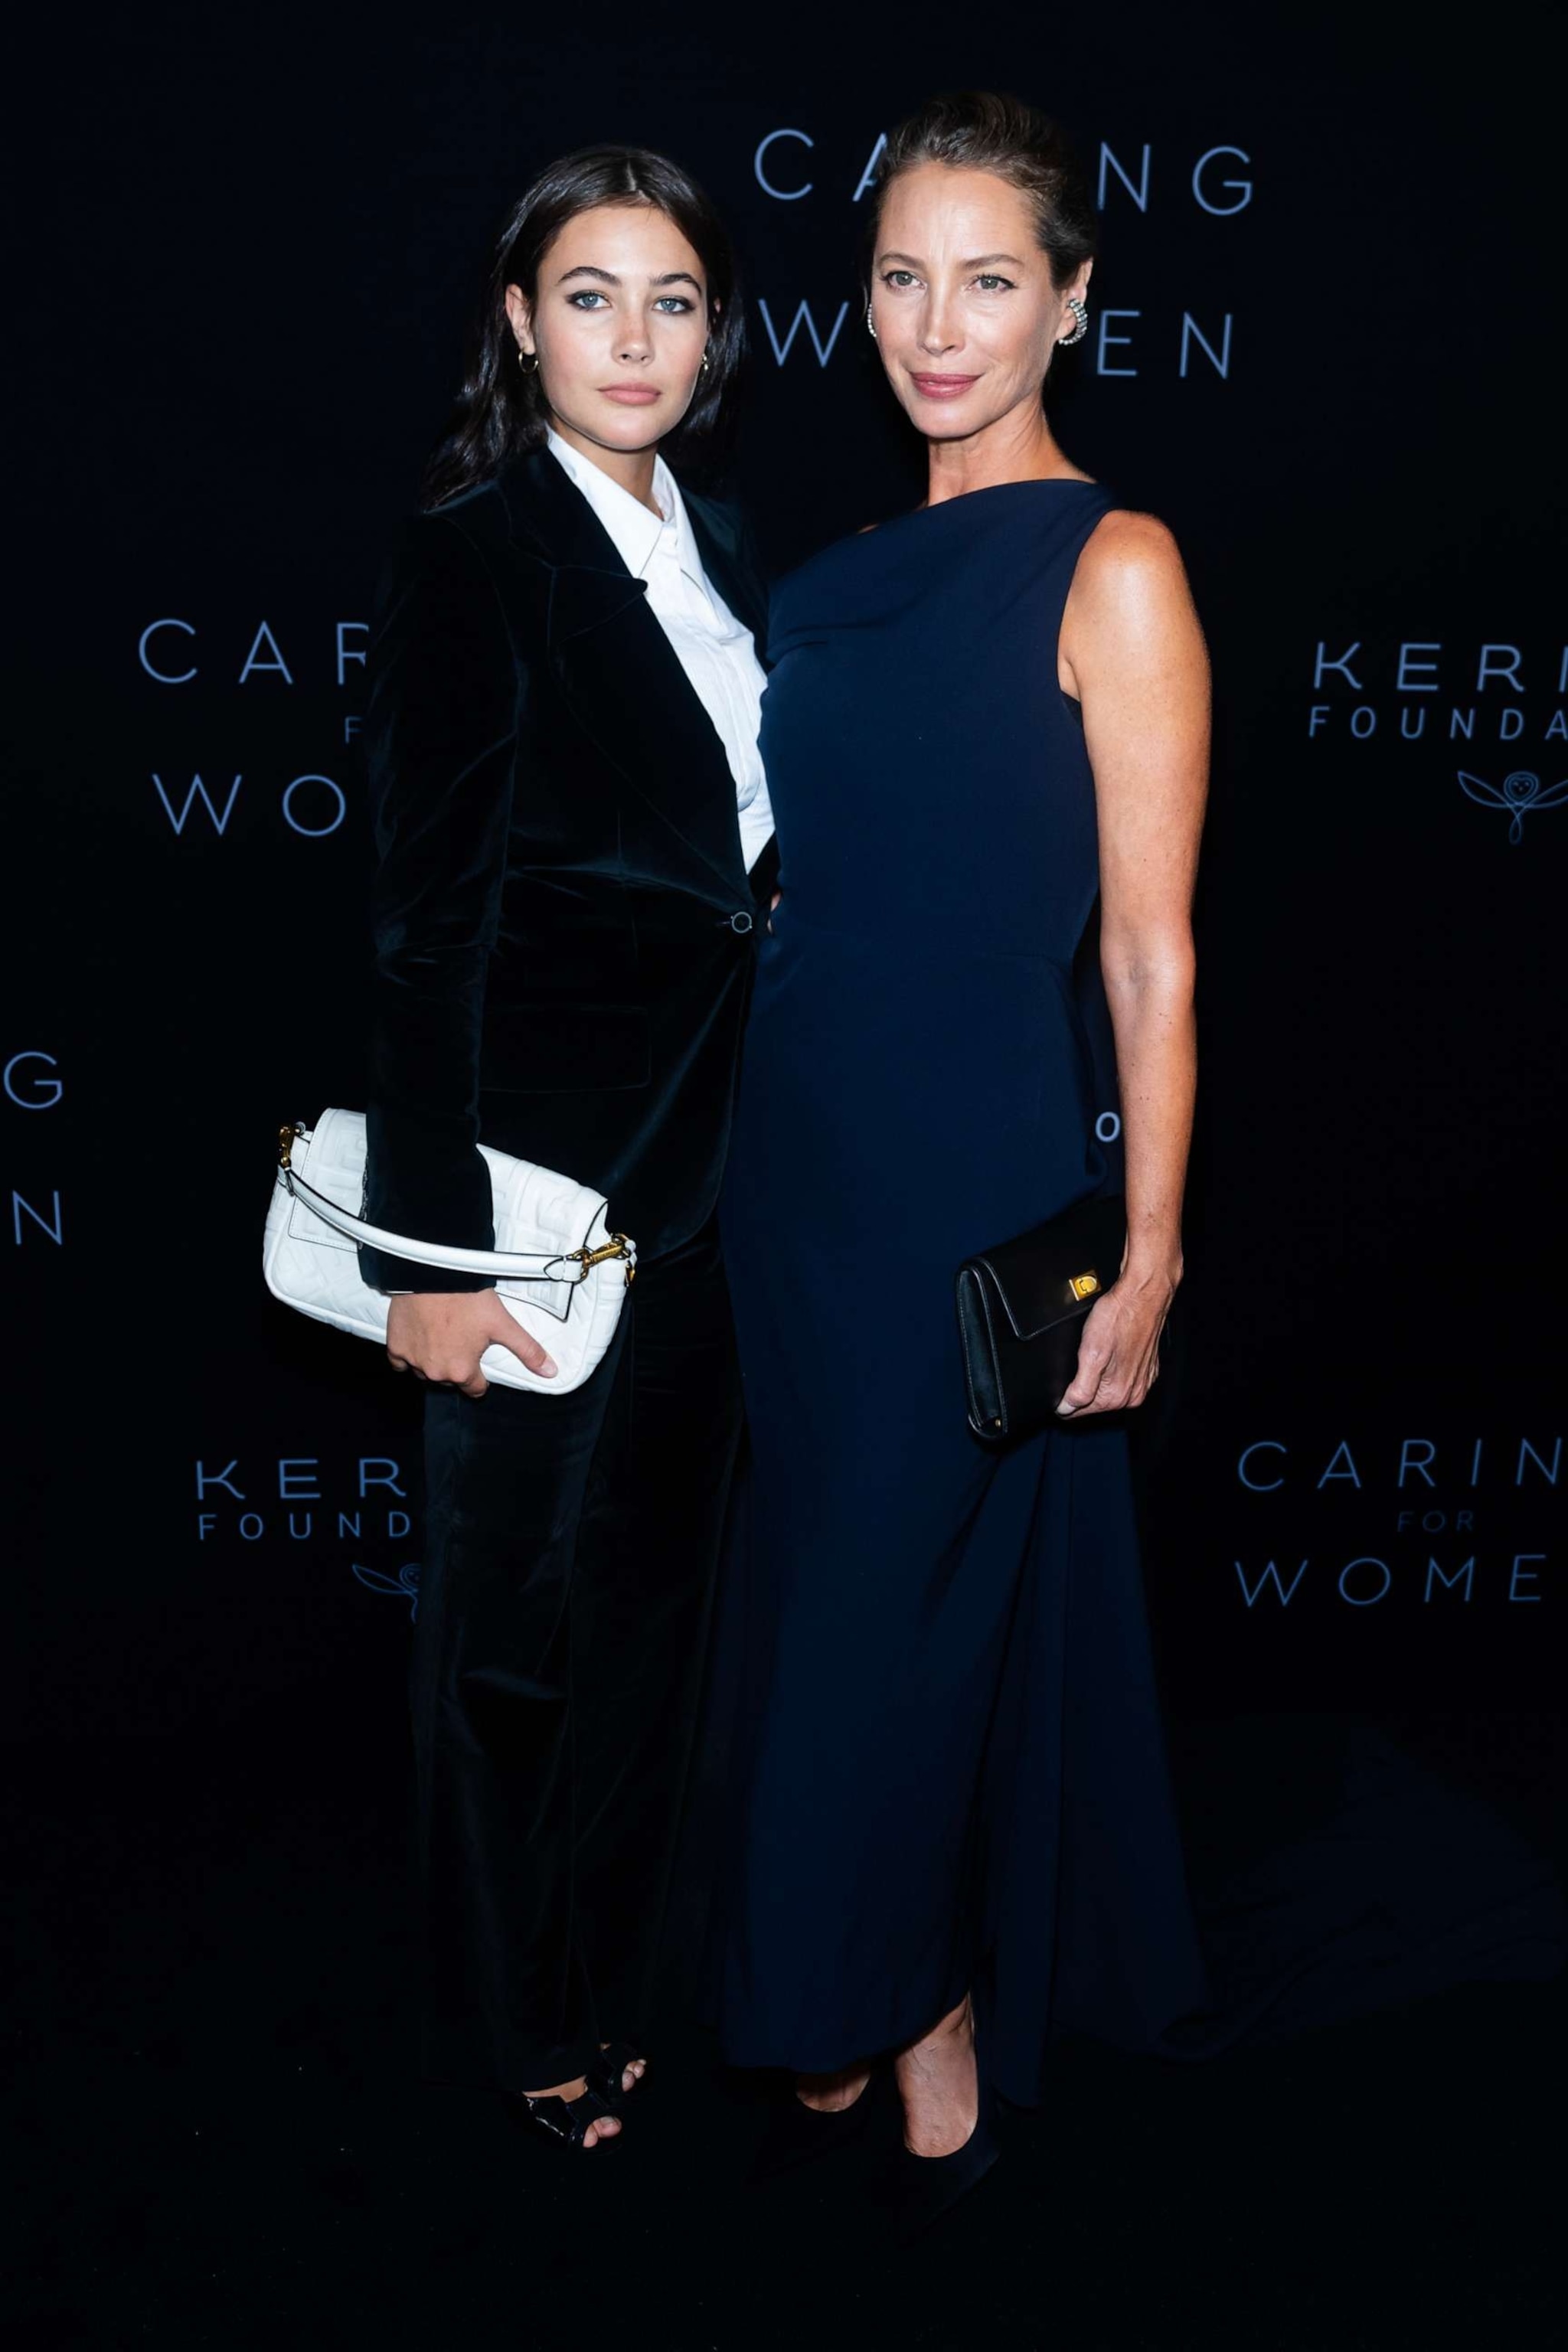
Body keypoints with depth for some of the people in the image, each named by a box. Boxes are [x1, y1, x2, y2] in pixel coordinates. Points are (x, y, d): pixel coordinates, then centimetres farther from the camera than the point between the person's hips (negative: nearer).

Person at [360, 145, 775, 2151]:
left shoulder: (712, 543, 10)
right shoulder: (476, 550, -12)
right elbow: (431, 913, -16)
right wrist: (431, 1246, -18)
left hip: (703, 1149, 7)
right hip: (551, 1151, -7)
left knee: (655, 1568, 17)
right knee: (517, 1585, 8)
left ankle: (611, 1961, 37)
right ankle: (510, 2016, 29)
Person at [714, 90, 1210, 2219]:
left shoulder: (1113, 567, -9)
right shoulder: (854, 565, 10)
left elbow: (1150, 957, -12)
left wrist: (1148, 1257, -13)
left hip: (977, 1169, -6)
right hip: (798, 1150, 6)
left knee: (912, 1606, 6)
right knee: (823, 1583, 15)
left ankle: (929, 2019, 30)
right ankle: (867, 2006, 34)